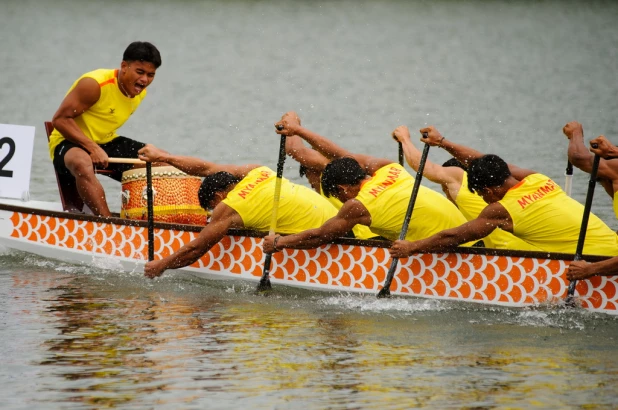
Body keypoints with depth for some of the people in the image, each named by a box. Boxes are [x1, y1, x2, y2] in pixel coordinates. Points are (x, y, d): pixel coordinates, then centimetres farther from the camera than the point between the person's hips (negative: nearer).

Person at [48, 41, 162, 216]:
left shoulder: (140, 92, 1)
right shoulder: (95, 84, -23)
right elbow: (60, 119, -23)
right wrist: (92, 148, -31)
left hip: (106, 142, 8)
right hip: (70, 143, -8)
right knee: (83, 164, -42)